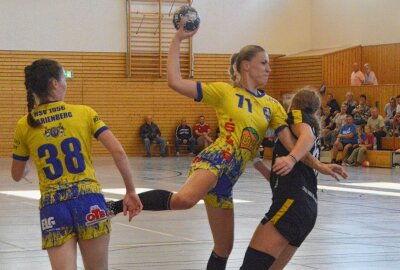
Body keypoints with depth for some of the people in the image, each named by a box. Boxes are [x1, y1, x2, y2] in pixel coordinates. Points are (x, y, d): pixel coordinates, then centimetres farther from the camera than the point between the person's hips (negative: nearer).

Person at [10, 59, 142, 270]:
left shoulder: (24, 126, 5)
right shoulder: (84, 113, 2)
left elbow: (17, 175, 17)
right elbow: (118, 152, -5)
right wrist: (130, 191, 3)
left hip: (52, 208, 1)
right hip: (89, 201, -1)